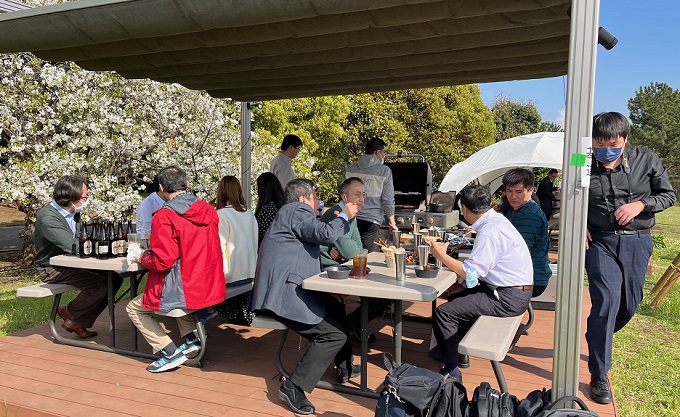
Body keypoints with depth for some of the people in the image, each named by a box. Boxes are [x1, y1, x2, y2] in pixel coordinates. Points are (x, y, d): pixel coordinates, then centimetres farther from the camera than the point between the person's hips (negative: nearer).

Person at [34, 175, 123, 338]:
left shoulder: (74, 212, 4)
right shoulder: (47, 218, -24)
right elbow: (72, 246, -31)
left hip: (71, 263, 9)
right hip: (52, 269, -9)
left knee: (115, 278, -5)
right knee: (99, 285, -25)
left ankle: (80, 322, 7)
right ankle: (69, 313, 4)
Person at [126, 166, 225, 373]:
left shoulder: (164, 216, -17)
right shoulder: (208, 210, 2)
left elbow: (162, 262, -19)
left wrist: (140, 256, 2)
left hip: (184, 289, -7)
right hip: (211, 286, 7)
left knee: (134, 308, 16)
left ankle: (170, 353, 6)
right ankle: (191, 338, 22)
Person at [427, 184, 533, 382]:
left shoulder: (490, 232, -22)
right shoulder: (496, 219, 8)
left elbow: (471, 273, -23)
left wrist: (441, 255, -11)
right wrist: (465, 285, 9)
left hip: (508, 299, -10)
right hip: (514, 291, 10)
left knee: (444, 312, -10)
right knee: (457, 298, 21)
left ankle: (452, 371, 2)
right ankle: (458, 352, 26)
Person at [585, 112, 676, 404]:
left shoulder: (646, 161, -2)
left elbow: (668, 194, 5)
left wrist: (641, 204, -14)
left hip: (637, 241, 3)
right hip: (600, 241, -2)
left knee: (629, 305, 10)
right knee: (606, 301, -14)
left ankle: (598, 342, 41)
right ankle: (599, 377, -2)